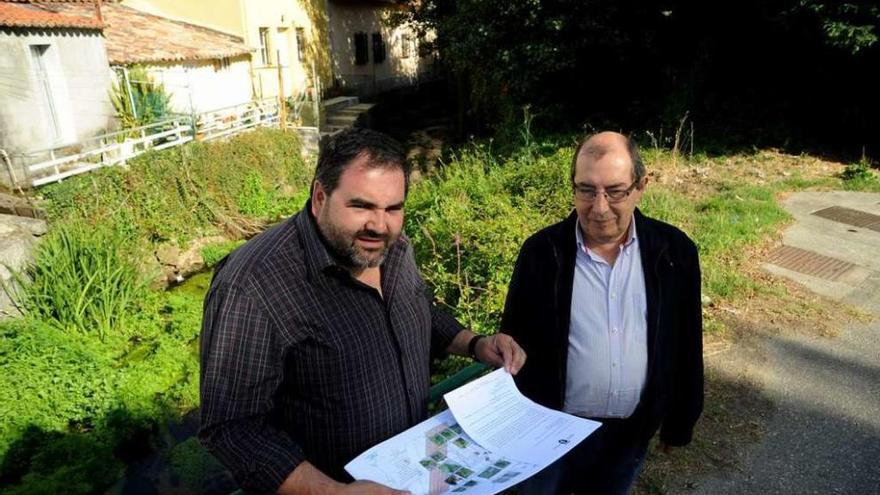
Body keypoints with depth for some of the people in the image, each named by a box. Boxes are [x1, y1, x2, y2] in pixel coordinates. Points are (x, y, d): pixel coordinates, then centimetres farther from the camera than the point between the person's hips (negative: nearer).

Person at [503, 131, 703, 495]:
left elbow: (686, 345, 1)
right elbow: (515, 342, -7)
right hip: (551, 428, -1)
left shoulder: (674, 251, -10)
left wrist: (681, 420, 7)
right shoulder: (541, 252, -15)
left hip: (631, 432, 2)